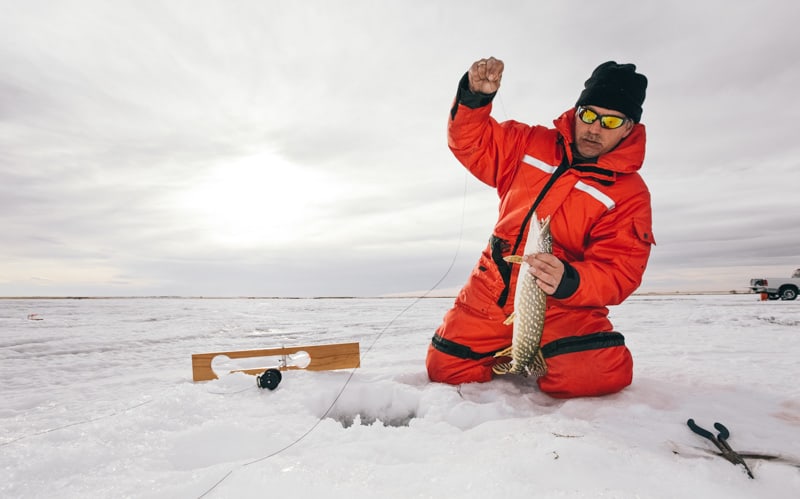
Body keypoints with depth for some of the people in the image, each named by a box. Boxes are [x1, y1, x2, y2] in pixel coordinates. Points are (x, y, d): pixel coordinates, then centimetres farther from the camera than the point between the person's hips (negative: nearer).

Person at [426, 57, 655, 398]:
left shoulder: (630, 193, -4)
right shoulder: (532, 144, 5)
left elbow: (617, 272, -11)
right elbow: (471, 142, 9)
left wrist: (568, 281, -32)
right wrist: (474, 96, -11)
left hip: (561, 304, -2)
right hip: (491, 292, 3)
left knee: (600, 373, -27)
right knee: (445, 369, -1)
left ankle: (545, 357, 9)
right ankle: (507, 355, 28)